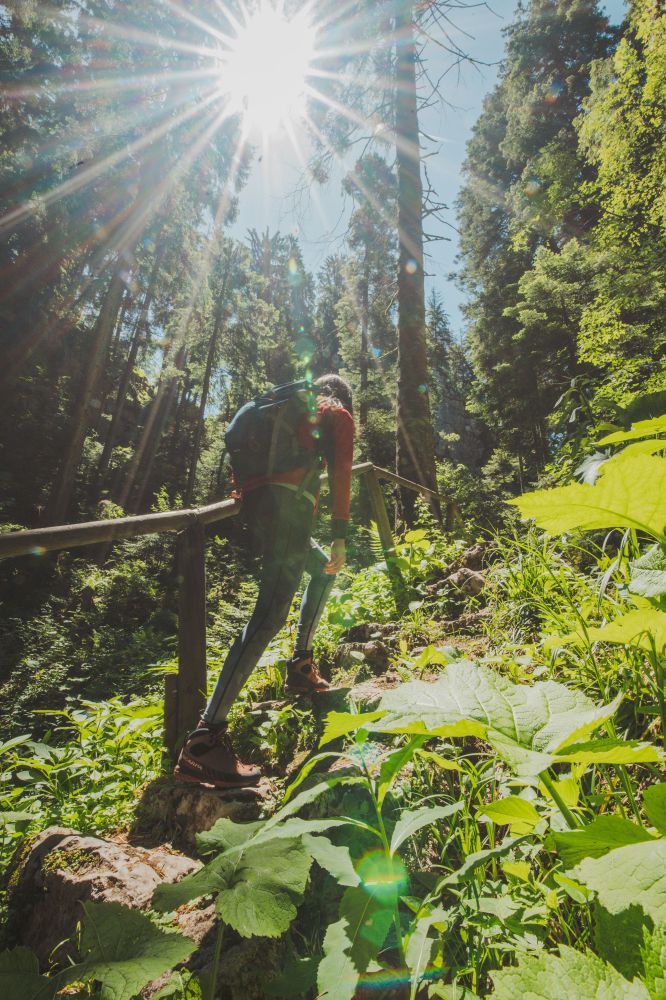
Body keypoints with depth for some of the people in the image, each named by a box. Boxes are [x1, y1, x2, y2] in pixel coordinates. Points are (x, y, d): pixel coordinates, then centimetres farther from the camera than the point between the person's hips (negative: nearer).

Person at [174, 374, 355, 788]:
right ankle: (205, 739, -26)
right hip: (290, 504, -8)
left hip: (257, 502, 8)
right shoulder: (340, 416, 16)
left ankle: (301, 667, 26)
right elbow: (340, 473, 2)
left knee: (323, 568, 29)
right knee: (271, 613, -18)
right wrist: (340, 535, -1)